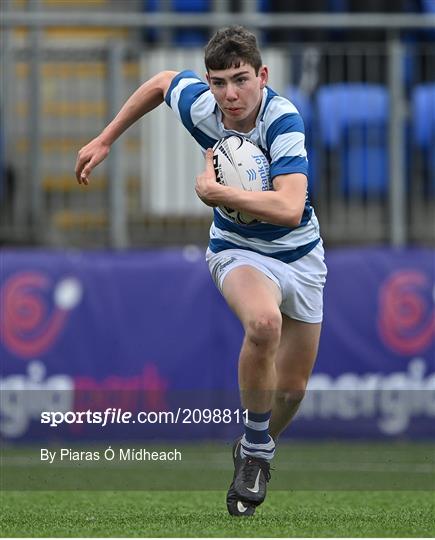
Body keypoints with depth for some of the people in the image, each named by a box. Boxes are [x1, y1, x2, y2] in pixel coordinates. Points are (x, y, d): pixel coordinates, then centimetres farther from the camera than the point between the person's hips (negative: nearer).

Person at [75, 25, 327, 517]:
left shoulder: (283, 121, -29)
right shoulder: (199, 105, -18)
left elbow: (289, 207, -42)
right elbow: (162, 82, 8)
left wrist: (215, 192, -34)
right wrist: (105, 140, 12)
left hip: (299, 254, 0)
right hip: (238, 250, 0)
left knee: (293, 386, 10)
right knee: (263, 323, -35)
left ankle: (257, 450, 44)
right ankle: (255, 449, -16)